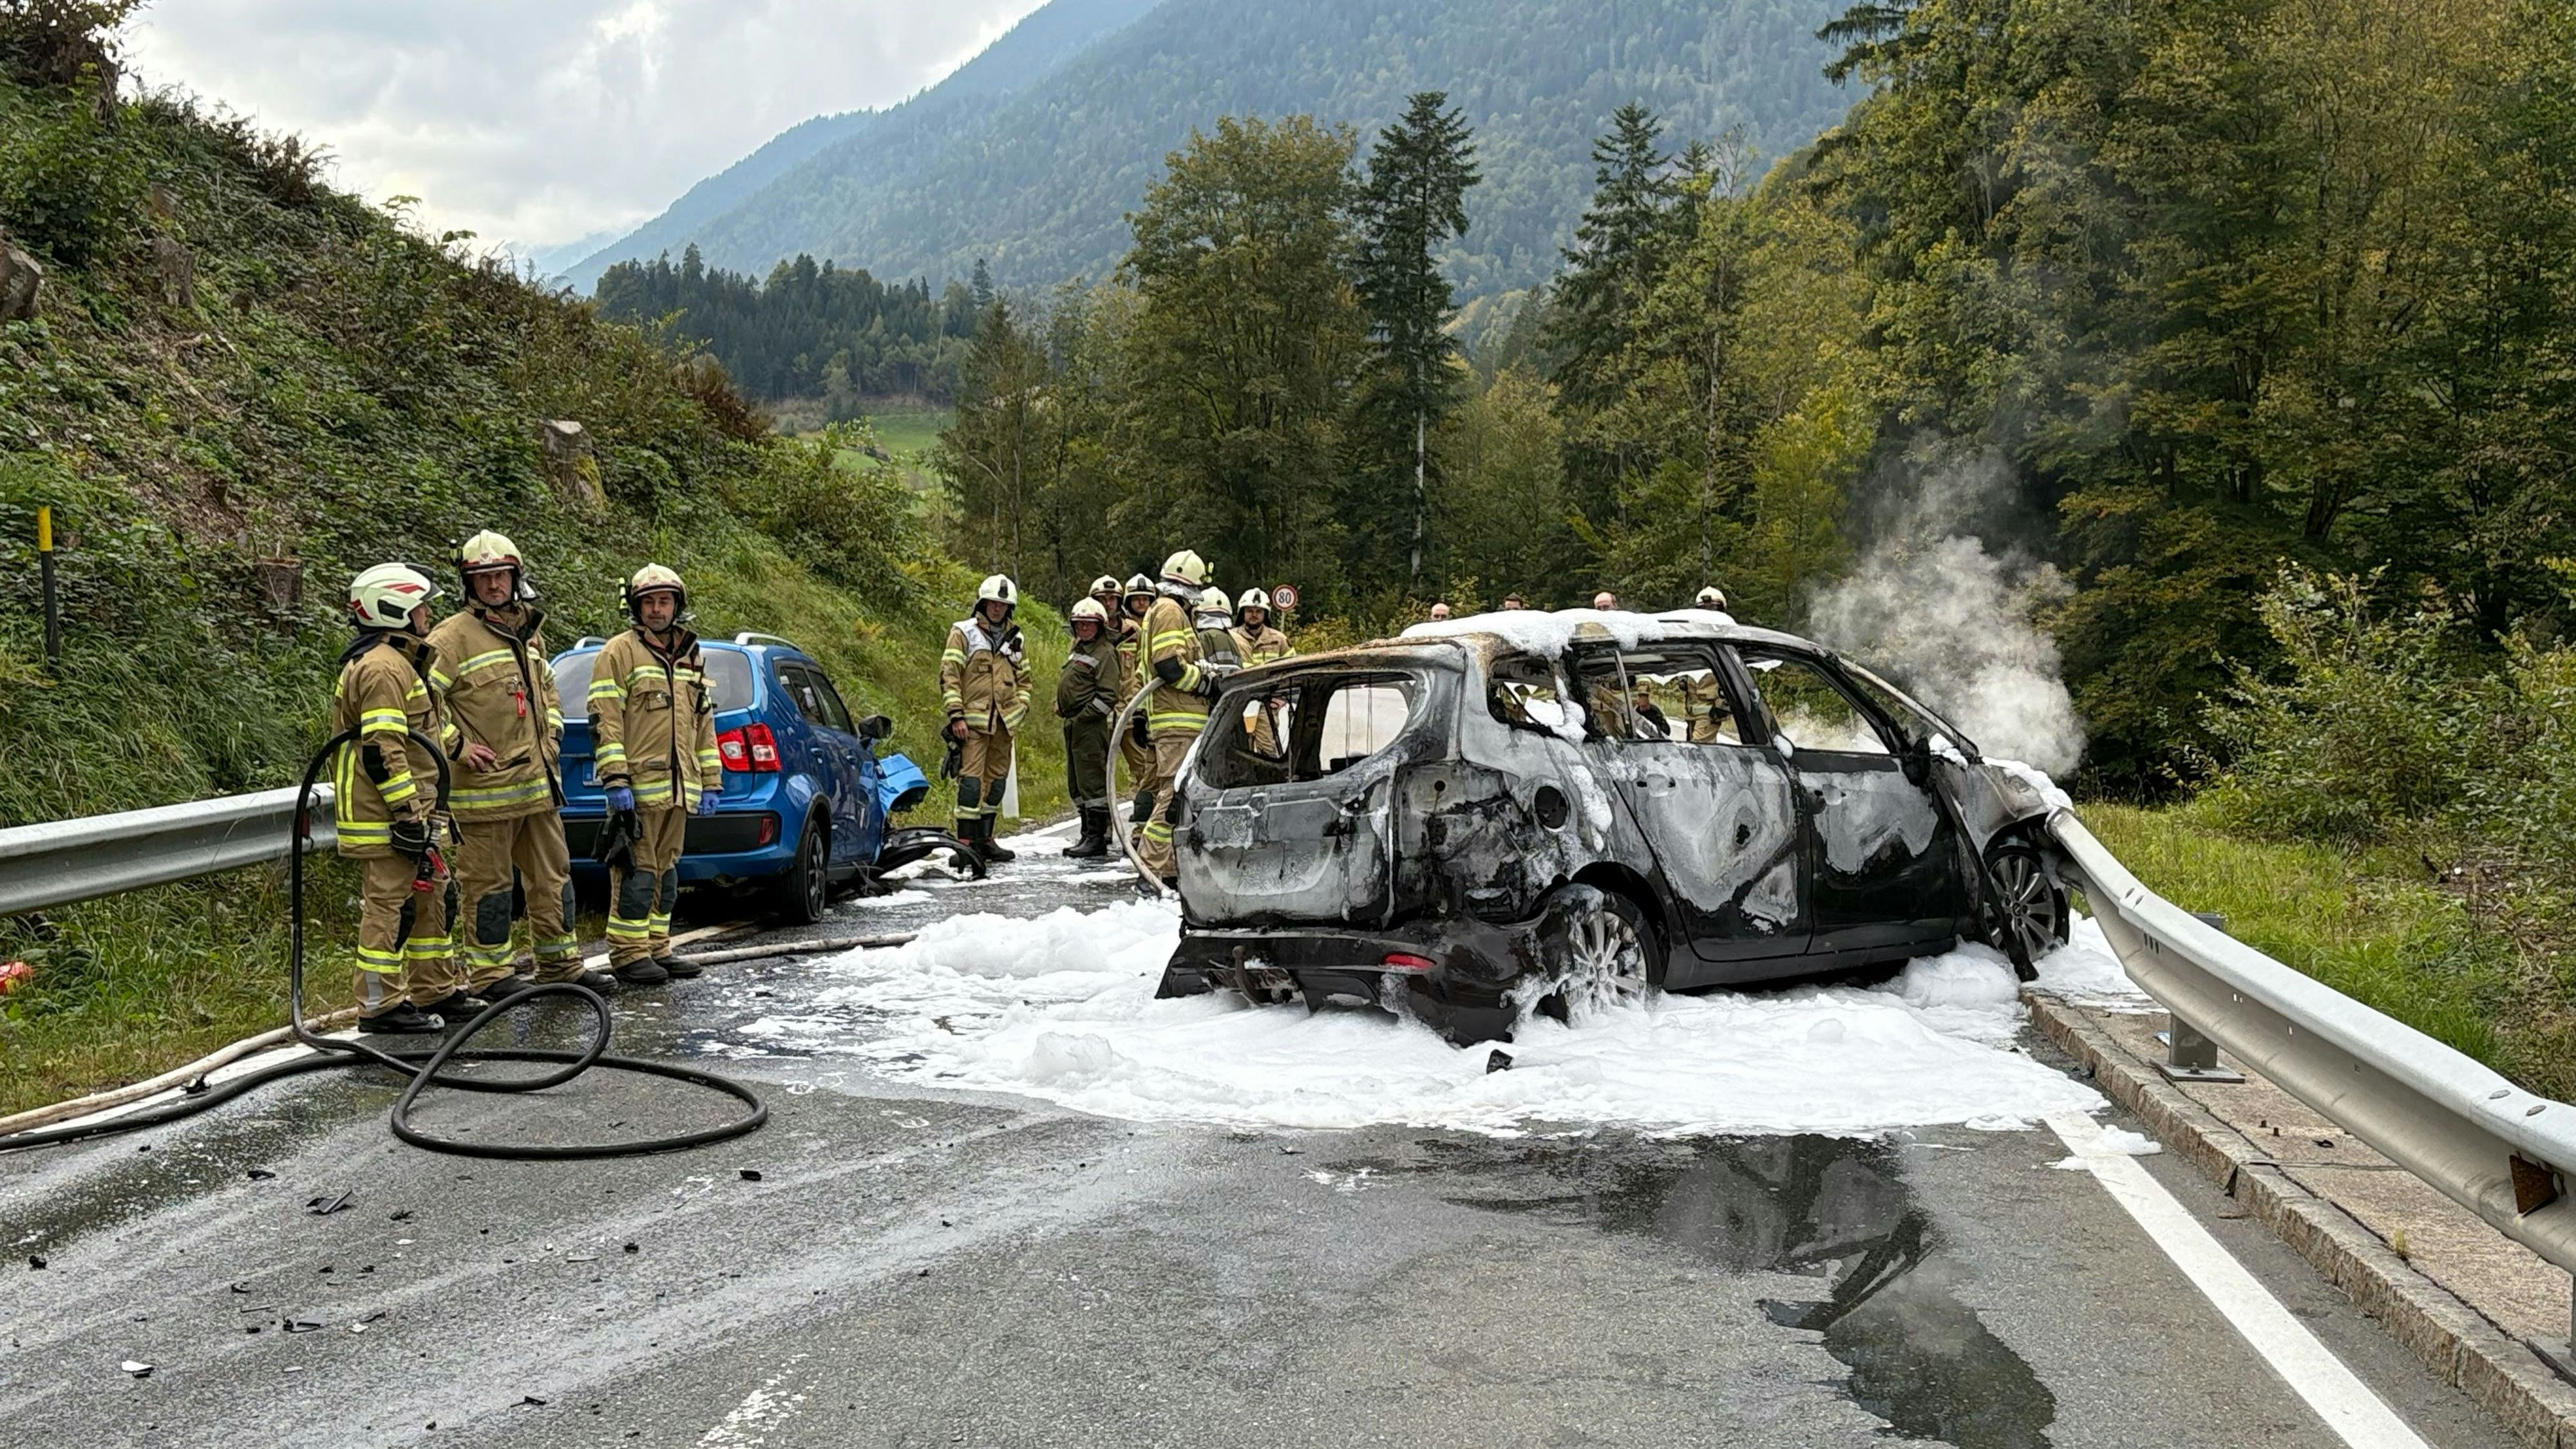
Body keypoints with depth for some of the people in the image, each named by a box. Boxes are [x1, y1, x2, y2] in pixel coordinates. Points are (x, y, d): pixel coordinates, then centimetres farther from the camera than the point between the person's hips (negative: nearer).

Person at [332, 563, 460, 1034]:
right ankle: (380, 1006, -2)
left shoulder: (399, 662, 20)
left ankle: (434, 991, 26)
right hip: (386, 817, -11)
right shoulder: (382, 668, -15)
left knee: (431, 899, 17)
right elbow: (381, 751, -22)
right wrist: (408, 815, -22)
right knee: (389, 907, -7)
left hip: (411, 811, 11)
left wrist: (422, 812, 27)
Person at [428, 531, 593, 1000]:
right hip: (485, 787, -8)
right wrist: (457, 746, -16)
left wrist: (551, 736, 15)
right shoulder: (453, 636, -10)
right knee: (487, 884, 1)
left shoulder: (530, 632, 14)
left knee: (553, 876, 14)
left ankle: (560, 963, 25)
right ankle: (490, 974, 11)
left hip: (538, 784, 8)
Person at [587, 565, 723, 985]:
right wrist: (615, 779, -17)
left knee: (665, 872, 12)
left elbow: (705, 724, 21)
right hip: (638, 788, -7)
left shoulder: (692, 659, 18)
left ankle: (655, 949, 19)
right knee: (636, 873, -7)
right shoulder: (620, 653, -3)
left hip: (679, 789, 7)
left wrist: (711, 784, 16)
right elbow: (604, 721, -10)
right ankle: (628, 955, -1)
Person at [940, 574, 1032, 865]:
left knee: (996, 781, 10)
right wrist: (956, 715, -13)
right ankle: (966, 842, -10)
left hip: (1004, 722, 6)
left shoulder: (1015, 639, 16)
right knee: (971, 780, -11)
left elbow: (1024, 679, 25)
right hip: (973, 720, -6)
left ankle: (985, 839, 19)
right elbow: (949, 674, -6)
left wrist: (1020, 707, 9)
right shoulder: (964, 632, -1)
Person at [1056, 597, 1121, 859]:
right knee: (1077, 783, 12)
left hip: (1092, 726, -10)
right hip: (1073, 724, 10)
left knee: (1092, 780, -10)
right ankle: (1088, 834, 19)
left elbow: (1109, 695, -16)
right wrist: (1062, 708, 14)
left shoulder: (1105, 653, -9)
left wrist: (1085, 716, -17)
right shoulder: (1078, 649, 20)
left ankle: (1097, 838, -9)